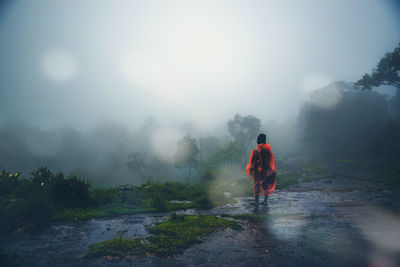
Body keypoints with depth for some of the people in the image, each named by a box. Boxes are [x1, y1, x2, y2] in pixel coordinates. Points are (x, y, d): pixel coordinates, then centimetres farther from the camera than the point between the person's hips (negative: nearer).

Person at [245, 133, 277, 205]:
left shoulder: (256, 151, -16)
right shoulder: (269, 150, 0)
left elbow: (253, 162, -14)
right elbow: (272, 160, 7)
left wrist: (250, 170, -4)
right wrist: (270, 169, 16)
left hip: (258, 171, -5)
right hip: (267, 171, 5)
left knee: (256, 185, 5)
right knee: (265, 185, 14)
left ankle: (256, 201, 8)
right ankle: (265, 200, 20)